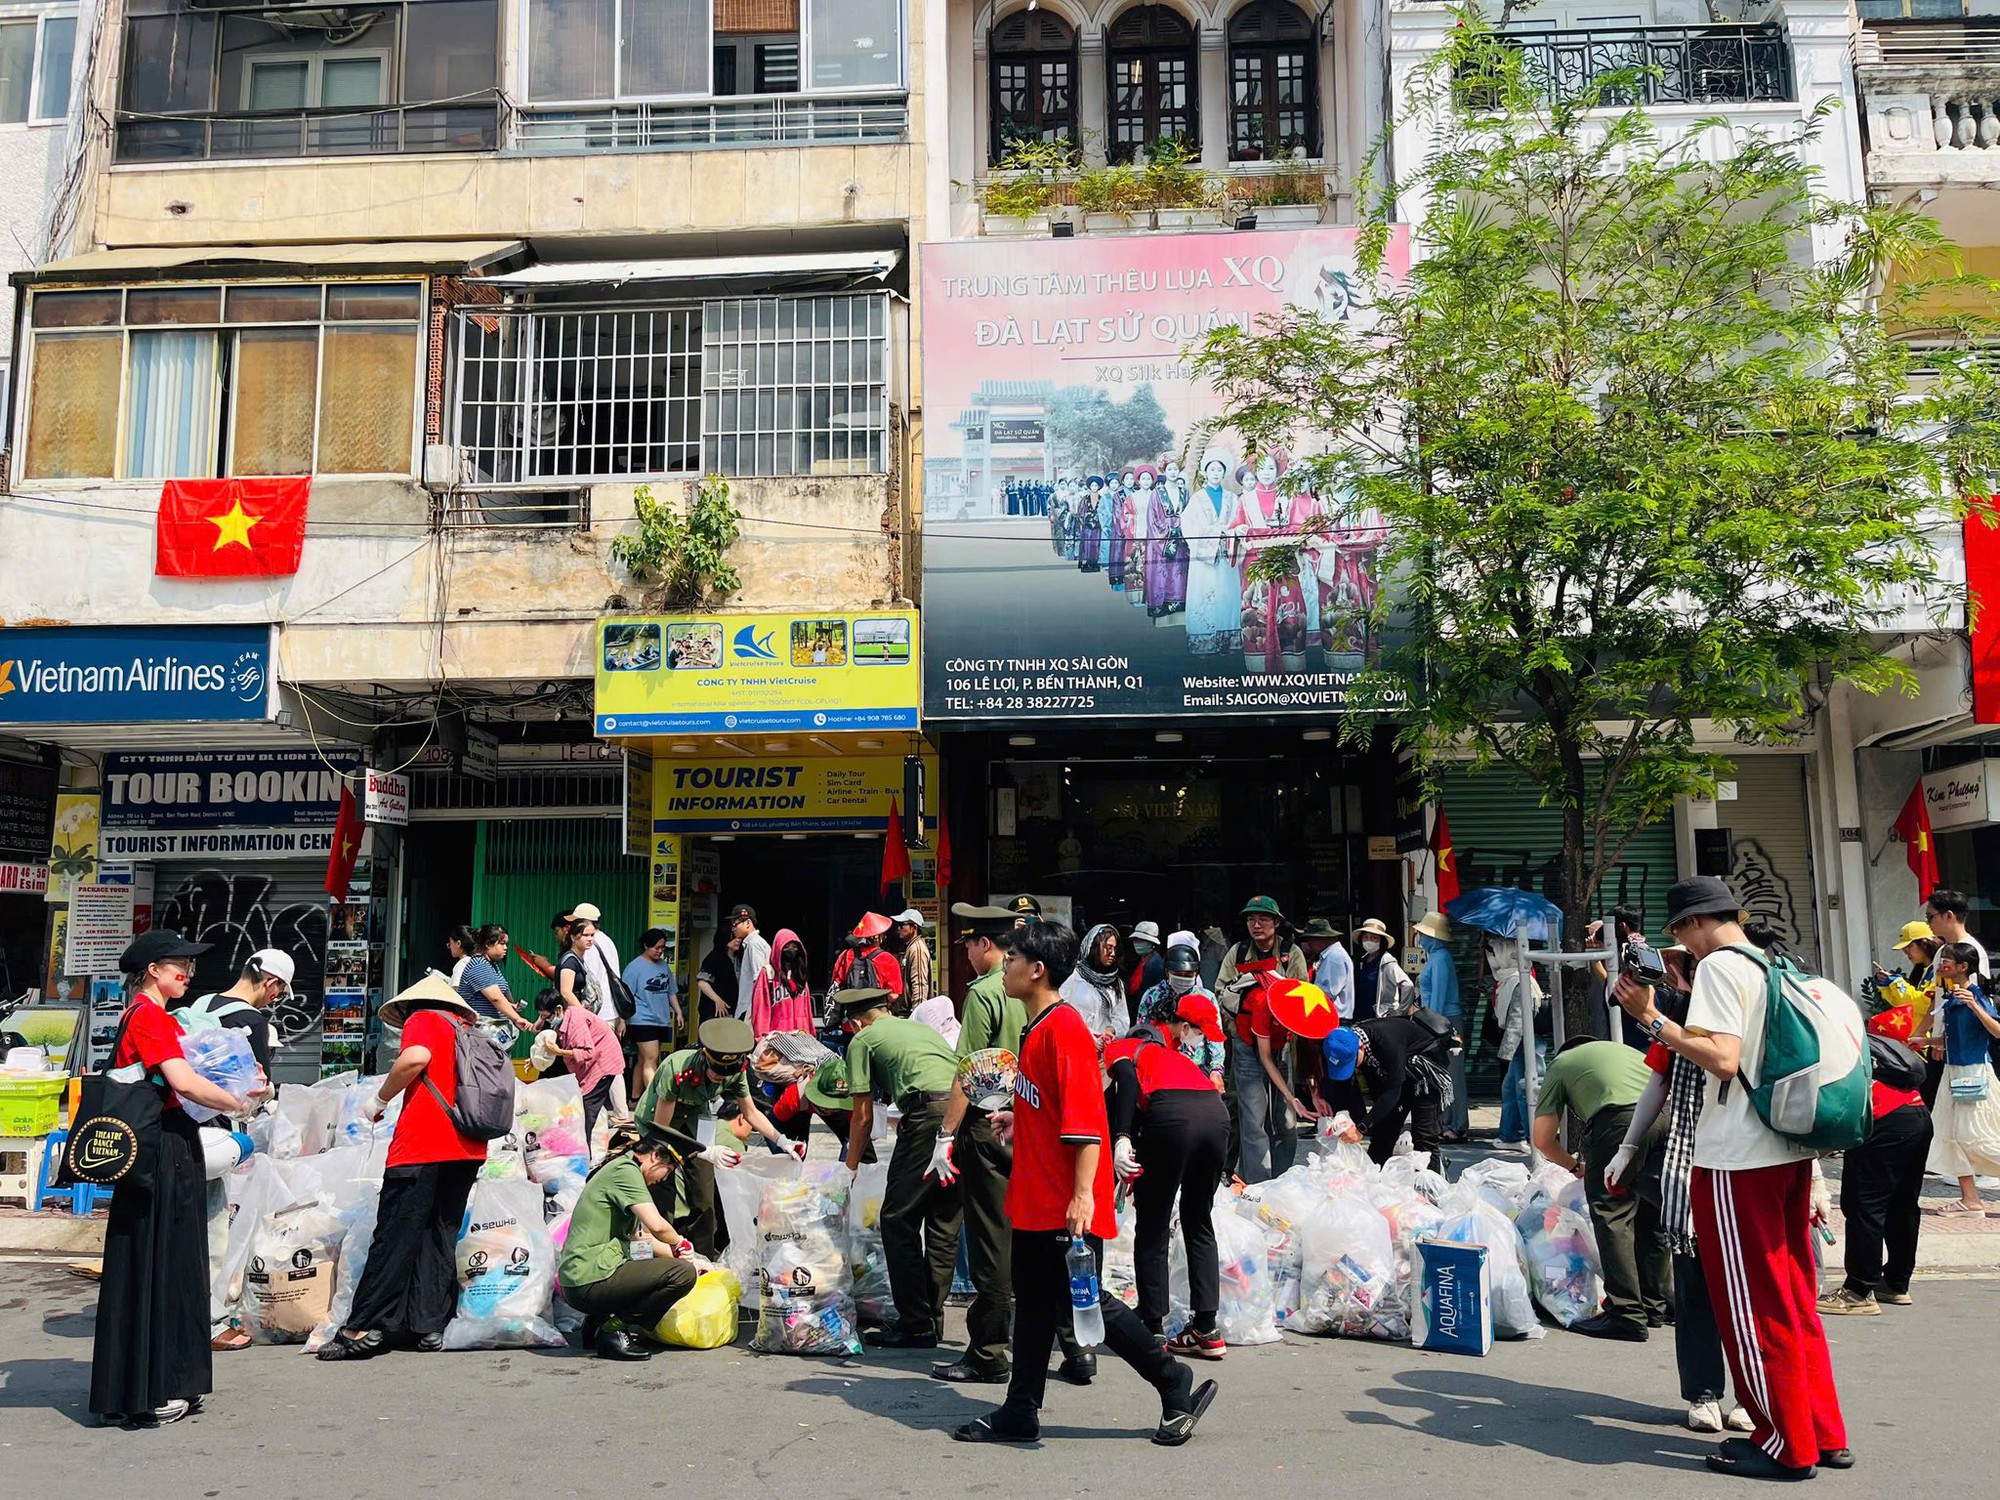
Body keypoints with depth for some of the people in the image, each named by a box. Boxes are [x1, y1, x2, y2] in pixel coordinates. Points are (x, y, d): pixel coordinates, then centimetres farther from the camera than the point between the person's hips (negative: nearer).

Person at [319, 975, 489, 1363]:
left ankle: (363, 1330, -4)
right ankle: (429, 1326, 7)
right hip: (468, 1149, 6)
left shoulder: (422, 1019, 4)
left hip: (423, 1146, -6)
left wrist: (379, 1099, -5)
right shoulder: (471, 1030, 23)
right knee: (441, 1237, 10)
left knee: (395, 1236, -5)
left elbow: (417, 1057, -16)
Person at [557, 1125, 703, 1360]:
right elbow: (656, 1225, -22)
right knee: (682, 1273, -17)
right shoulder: (625, 1170, -11)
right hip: (590, 1281, -11)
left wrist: (676, 1254, 28)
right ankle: (616, 1328, -9)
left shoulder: (623, 1169, 20)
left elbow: (640, 1237, 28)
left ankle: (598, 1320, 14)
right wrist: (681, 1244, -3)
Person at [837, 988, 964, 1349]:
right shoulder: (923, 1027, 33)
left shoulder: (863, 1039, 15)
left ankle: (915, 1324, 4)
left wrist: (850, 1167, 25)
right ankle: (933, 1318, 21)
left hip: (929, 1115, -7)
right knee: (945, 1222, 15)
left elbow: (863, 1116, 13)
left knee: (899, 1221, 3)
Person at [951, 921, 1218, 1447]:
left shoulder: (1064, 1028, -19)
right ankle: (1020, 1414, 24)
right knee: (1034, 1303, 14)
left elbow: (1085, 1118, -24)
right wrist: (1017, 1119, 31)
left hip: (1068, 1205, -9)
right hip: (1036, 1201, 9)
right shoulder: (1036, 1027, 10)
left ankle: (1177, 1388, 13)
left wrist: (1082, 1194, -27)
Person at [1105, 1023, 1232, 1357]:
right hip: (1218, 1113, 5)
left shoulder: (1119, 1048, 24)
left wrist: (1121, 1139, -12)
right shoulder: (1176, 1056, 40)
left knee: (1152, 1230, 10)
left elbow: (1126, 1078, -2)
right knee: (1199, 1225, 22)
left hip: (1172, 1117, -5)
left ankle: (1154, 1332, 16)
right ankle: (1207, 1331, 23)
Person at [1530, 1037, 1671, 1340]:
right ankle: (1656, 1306, 29)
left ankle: (1626, 1314, 1)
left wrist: (1576, 1166, 37)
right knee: (1653, 1215, 19)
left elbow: (1542, 1139, 18)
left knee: (1612, 1215, 3)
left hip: (1621, 1117, -6)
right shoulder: (1623, 1049, 39)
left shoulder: (1561, 1063, 26)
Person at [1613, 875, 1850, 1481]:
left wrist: (1650, 1018, -19)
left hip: (1738, 1159, -9)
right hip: (1790, 1152, 9)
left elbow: (1722, 1057, -23)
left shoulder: (1718, 965, -12)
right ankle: (1824, 1433, 25)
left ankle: (1785, 1445, 12)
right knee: (1794, 1301, 17)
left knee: (1753, 1306, 3)